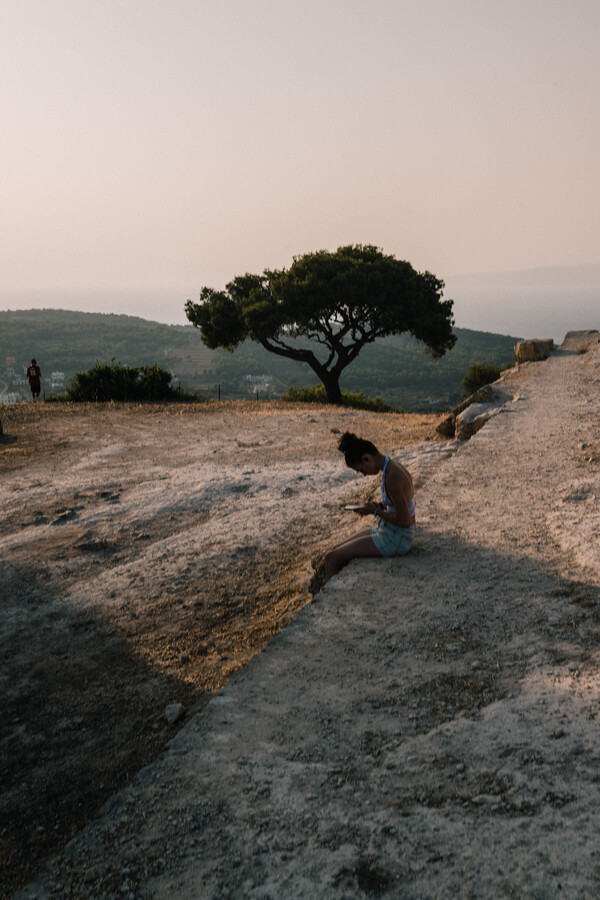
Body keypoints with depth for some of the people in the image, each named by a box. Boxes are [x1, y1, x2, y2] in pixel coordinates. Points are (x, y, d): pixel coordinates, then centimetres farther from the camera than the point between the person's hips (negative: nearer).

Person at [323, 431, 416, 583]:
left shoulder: (392, 477, -26)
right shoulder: (393, 466, 4)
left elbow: (404, 521, -25)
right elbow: (401, 504, 16)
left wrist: (376, 511, -13)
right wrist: (380, 505, 0)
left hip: (396, 539, -10)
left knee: (332, 559, -7)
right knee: (336, 551, 13)